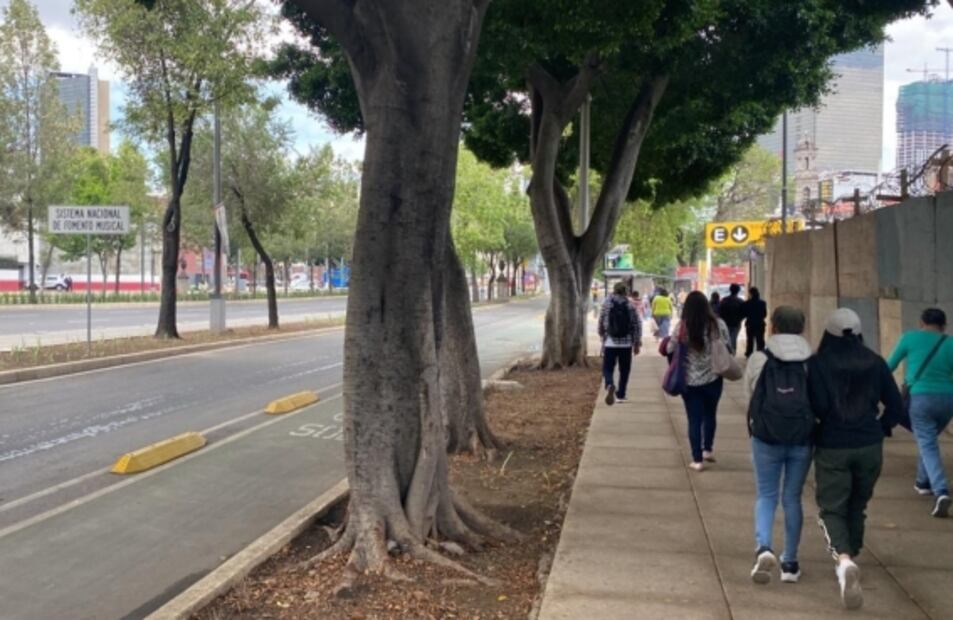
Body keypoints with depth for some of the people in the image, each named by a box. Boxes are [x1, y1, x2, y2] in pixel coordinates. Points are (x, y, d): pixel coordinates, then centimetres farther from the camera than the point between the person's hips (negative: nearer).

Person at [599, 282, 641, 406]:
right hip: (626, 344, 1)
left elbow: (601, 323, 3)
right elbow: (636, 325, -3)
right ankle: (621, 394, 17)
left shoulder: (607, 304, -3)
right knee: (624, 370, 14)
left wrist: (602, 336, 21)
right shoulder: (630, 306, -3)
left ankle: (610, 385, -26)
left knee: (608, 368, 3)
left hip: (610, 343, -1)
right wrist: (637, 343, 4)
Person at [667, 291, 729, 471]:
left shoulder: (682, 327, -13)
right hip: (713, 378, 2)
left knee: (694, 419, 7)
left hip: (690, 380, -2)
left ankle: (697, 459, 9)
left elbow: (670, 350, -6)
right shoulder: (718, 324, -8)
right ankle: (708, 449, 34)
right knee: (710, 415, 23)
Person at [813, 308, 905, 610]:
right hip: (869, 447, 3)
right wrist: (879, 429, 16)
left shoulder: (819, 363, -7)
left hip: (831, 447, -3)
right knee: (857, 506, 20)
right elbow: (896, 407, 2)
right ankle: (849, 559, 30)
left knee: (832, 508, 3)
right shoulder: (875, 363, 1)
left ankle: (844, 560, -22)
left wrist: (813, 431, 9)